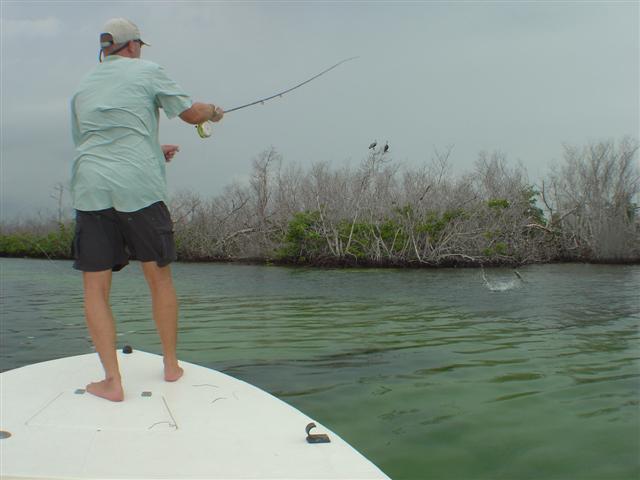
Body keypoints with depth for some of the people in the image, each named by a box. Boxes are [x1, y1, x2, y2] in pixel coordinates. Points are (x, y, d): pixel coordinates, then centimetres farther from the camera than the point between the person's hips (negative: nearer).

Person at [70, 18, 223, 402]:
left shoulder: (83, 87, 21)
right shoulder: (147, 71, 7)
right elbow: (193, 114, 6)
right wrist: (213, 111, 29)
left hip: (90, 190, 3)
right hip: (139, 188, -3)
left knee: (96, 288, 5)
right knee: (160, 277, 10)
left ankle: (112, 380, 1)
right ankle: (172, 366, 21)